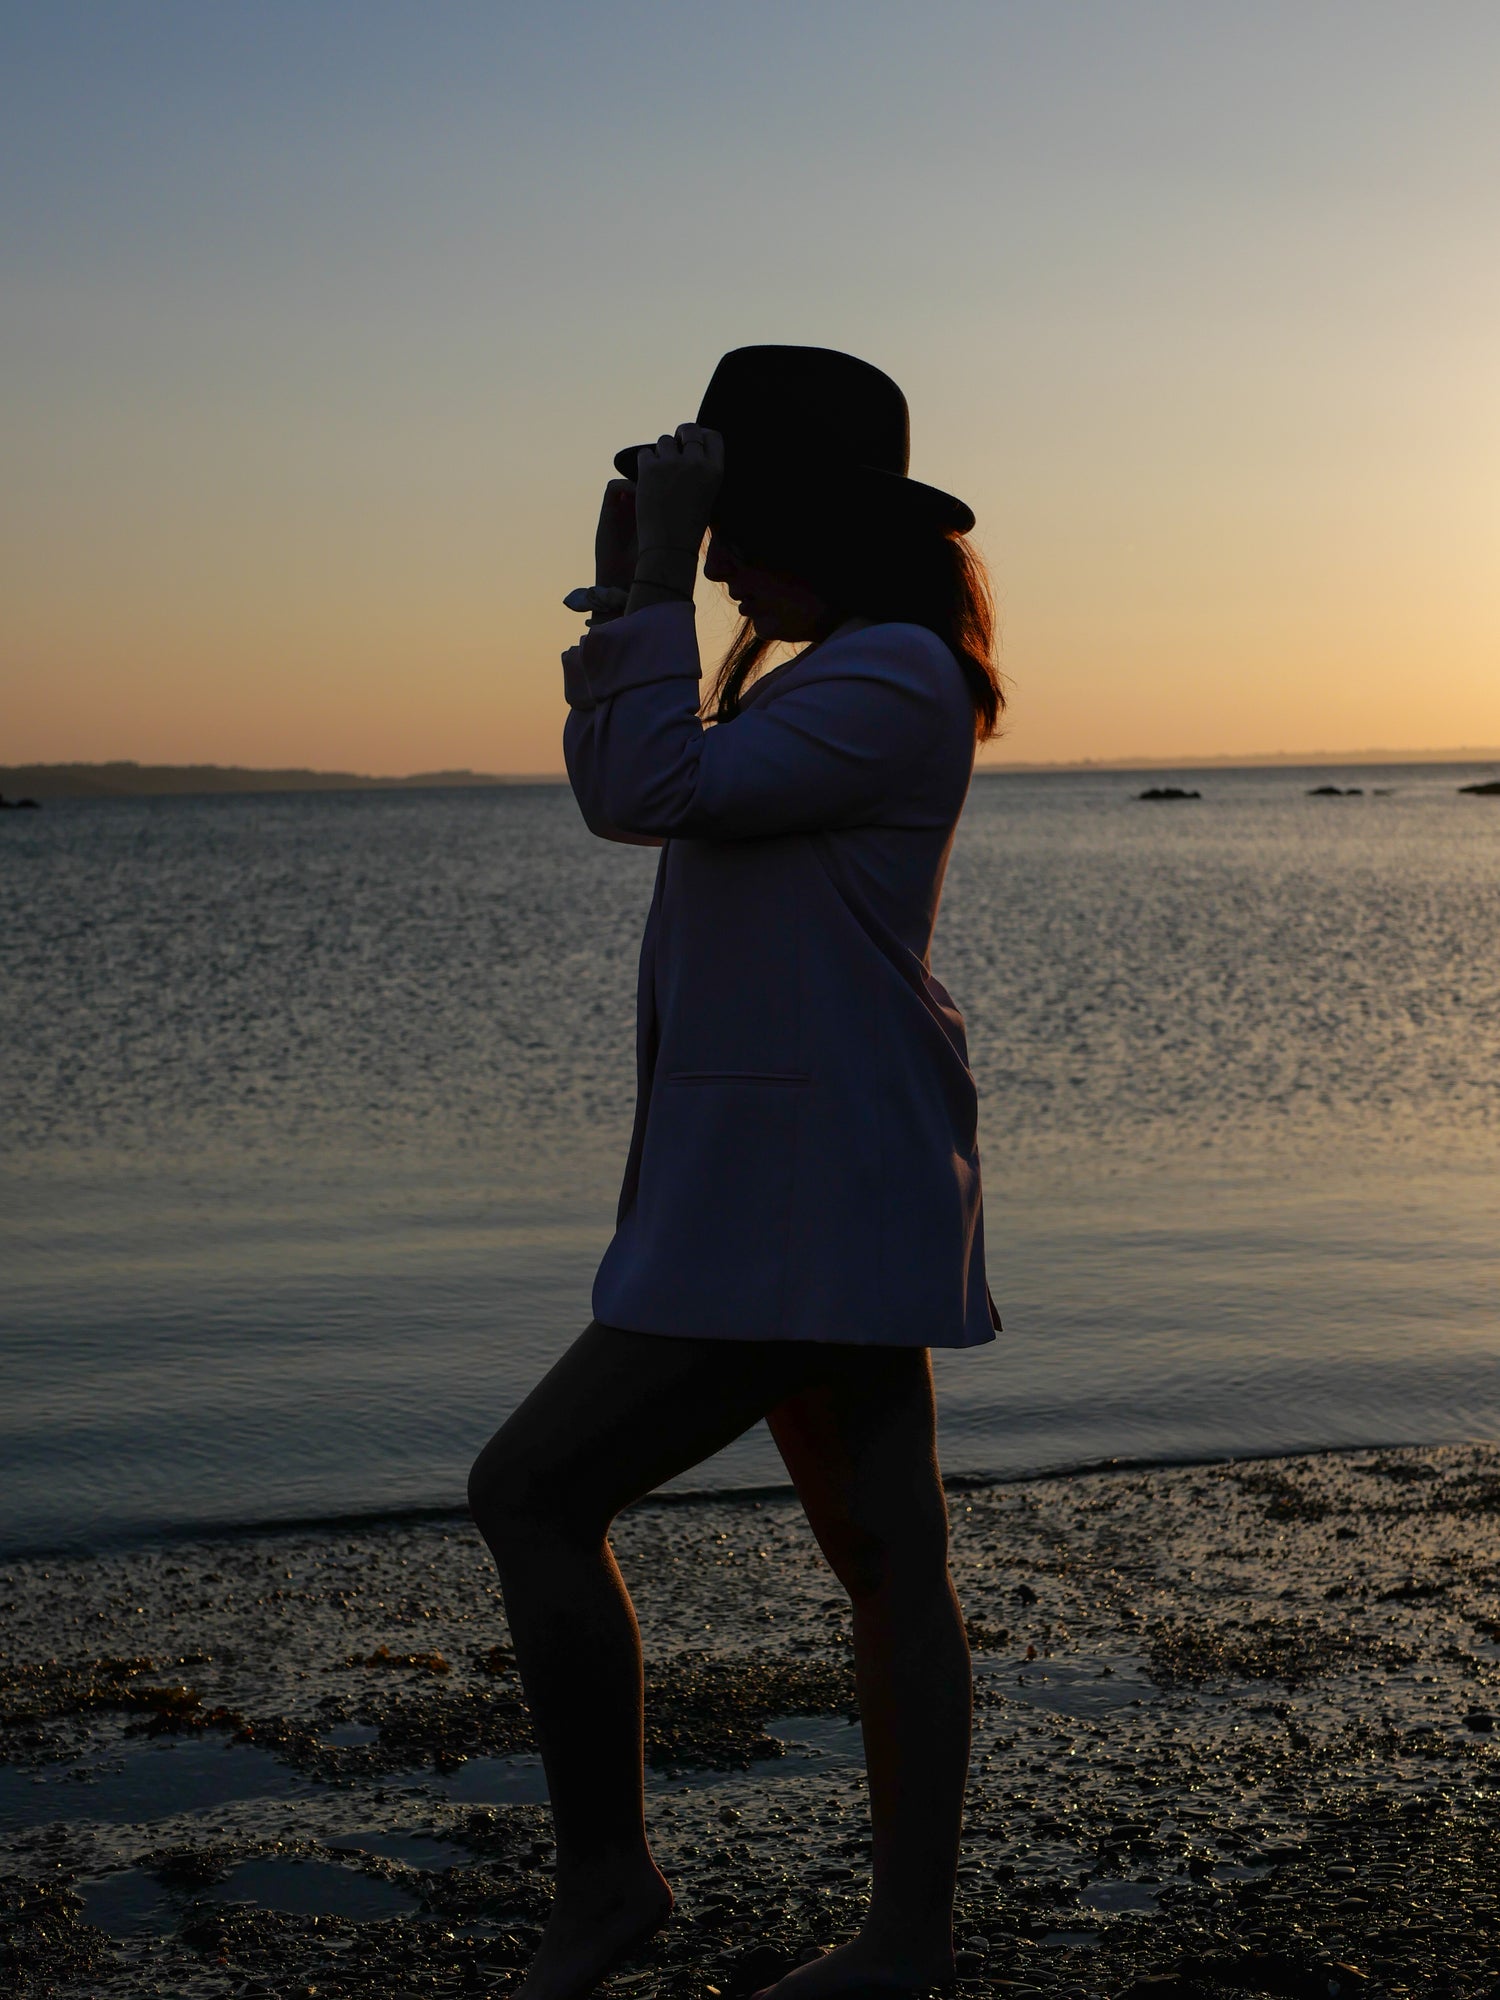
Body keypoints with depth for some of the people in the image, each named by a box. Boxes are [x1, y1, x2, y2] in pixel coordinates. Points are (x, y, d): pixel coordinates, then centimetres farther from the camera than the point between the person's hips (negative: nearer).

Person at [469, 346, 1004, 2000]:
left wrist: (665, 578, -16)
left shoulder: (894, 682, -15)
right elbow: (625, 792, 20)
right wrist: (625, 589, 12)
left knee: (531, 1492, -6)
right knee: (885, 1559, 12)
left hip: (809, 1207, -10)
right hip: (816, 1191, 10)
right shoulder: (832, 675, 17)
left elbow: (651, 790, -23)